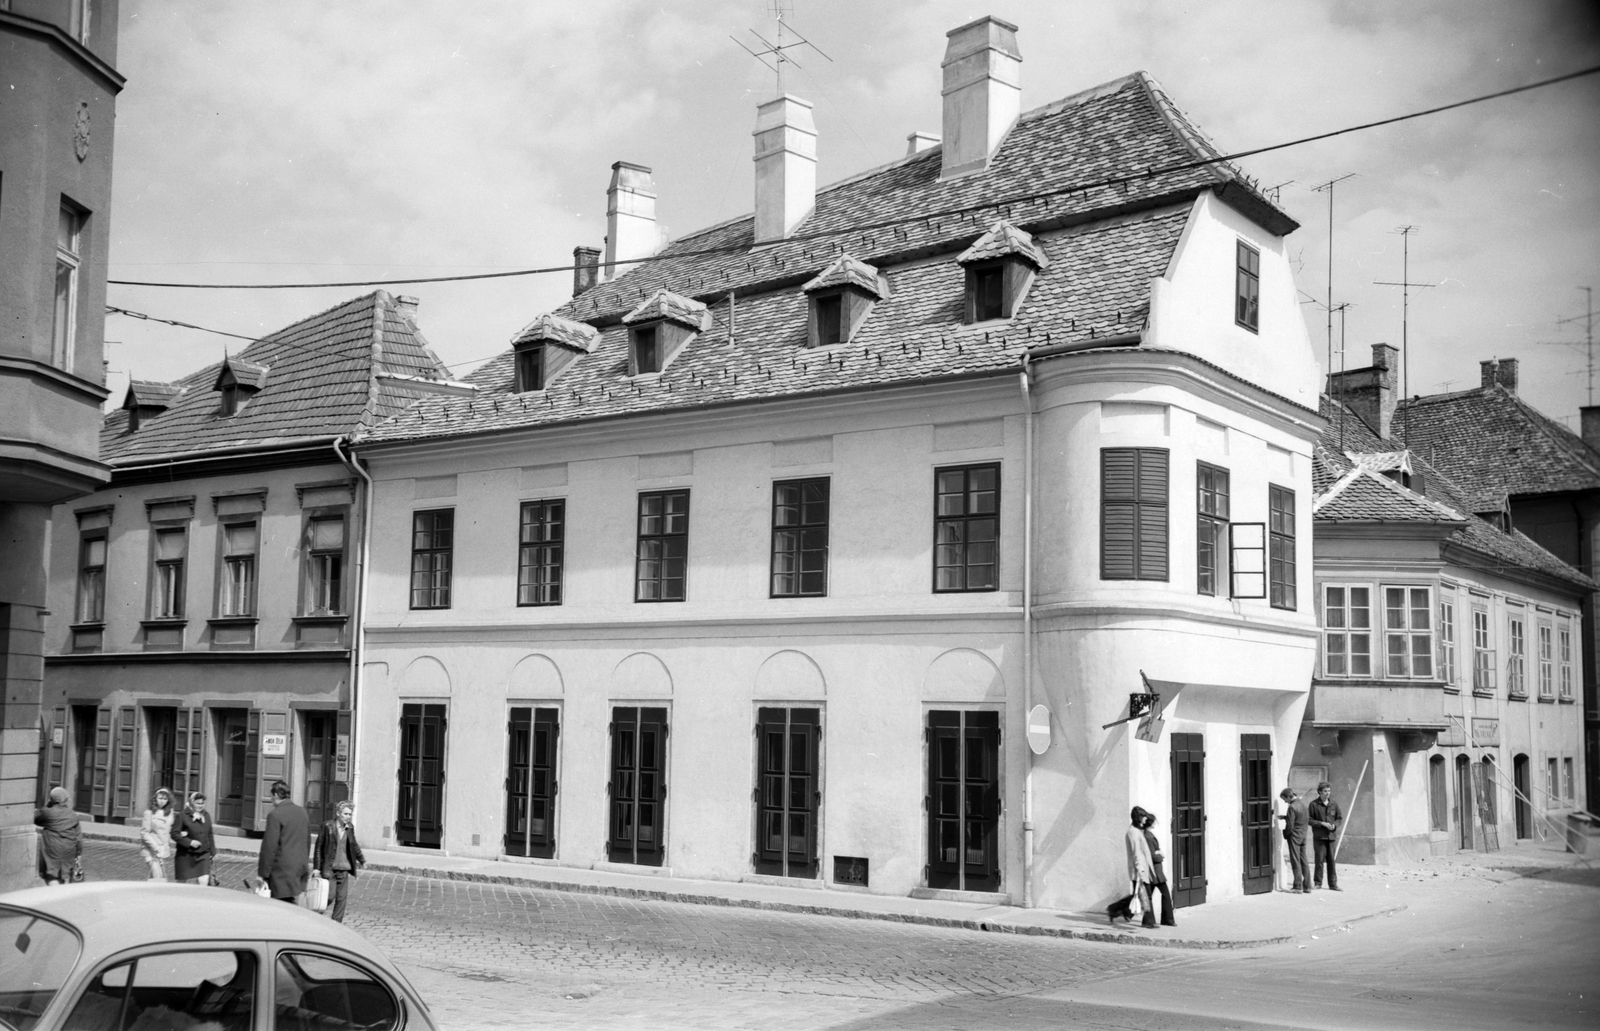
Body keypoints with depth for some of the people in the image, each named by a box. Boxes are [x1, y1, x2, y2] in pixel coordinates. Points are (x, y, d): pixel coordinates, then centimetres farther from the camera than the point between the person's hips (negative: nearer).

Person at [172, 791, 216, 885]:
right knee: (190, 883, 7)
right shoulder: (184, 816, -9)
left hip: (203, 854, 3)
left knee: (204, 881, -11)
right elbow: (174, 834, -11)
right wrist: (189, 842, -19)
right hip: (187, 855, -3)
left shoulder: (206, 816, 8)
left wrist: (212, 852, 13)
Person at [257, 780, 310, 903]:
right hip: (300, 866, 7)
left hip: (283, 869, -7)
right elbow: (308, 842, 17)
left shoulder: (275, 815, -12)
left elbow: (269, 846, -13)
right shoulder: (302, 812, 11)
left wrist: (263, 873, -9)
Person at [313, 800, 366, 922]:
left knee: (342, 898, 3)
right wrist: (316, 867, -7)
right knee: (330, 896, -9)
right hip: (329, 868, -5)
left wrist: (362, 860, 28)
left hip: (344, 869, 5)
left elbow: (354, 845, 23)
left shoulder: (350, 828, 7)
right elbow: (319, 847, -5)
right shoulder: (327, 826, -8)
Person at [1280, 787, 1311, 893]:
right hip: (1303, 834, 8)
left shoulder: (1292, 807, -21)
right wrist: (1285, 817, 11)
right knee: (1304, 861, 12)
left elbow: (1290, 826, -20)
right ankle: (1307, 886, 14)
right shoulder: (1302, 802, 5)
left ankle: (1298, 886, 2)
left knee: (1295, 861, 0)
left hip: (1294, 835, -8)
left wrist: (1285, 834, 0)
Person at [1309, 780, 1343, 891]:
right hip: (1319, 837, -3)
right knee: (1319, 860, -2)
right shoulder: (1314, 805, -3)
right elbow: (1309, 820, -4)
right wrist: (1322, 824, -14)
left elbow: (1339, 818, 15)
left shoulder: (1334, 804, 8)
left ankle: (1333, 884, 11)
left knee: (1331, 861, 4)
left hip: (1332, 836, 3)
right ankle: (1318, 883, 10)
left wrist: (1334, 825, -5)